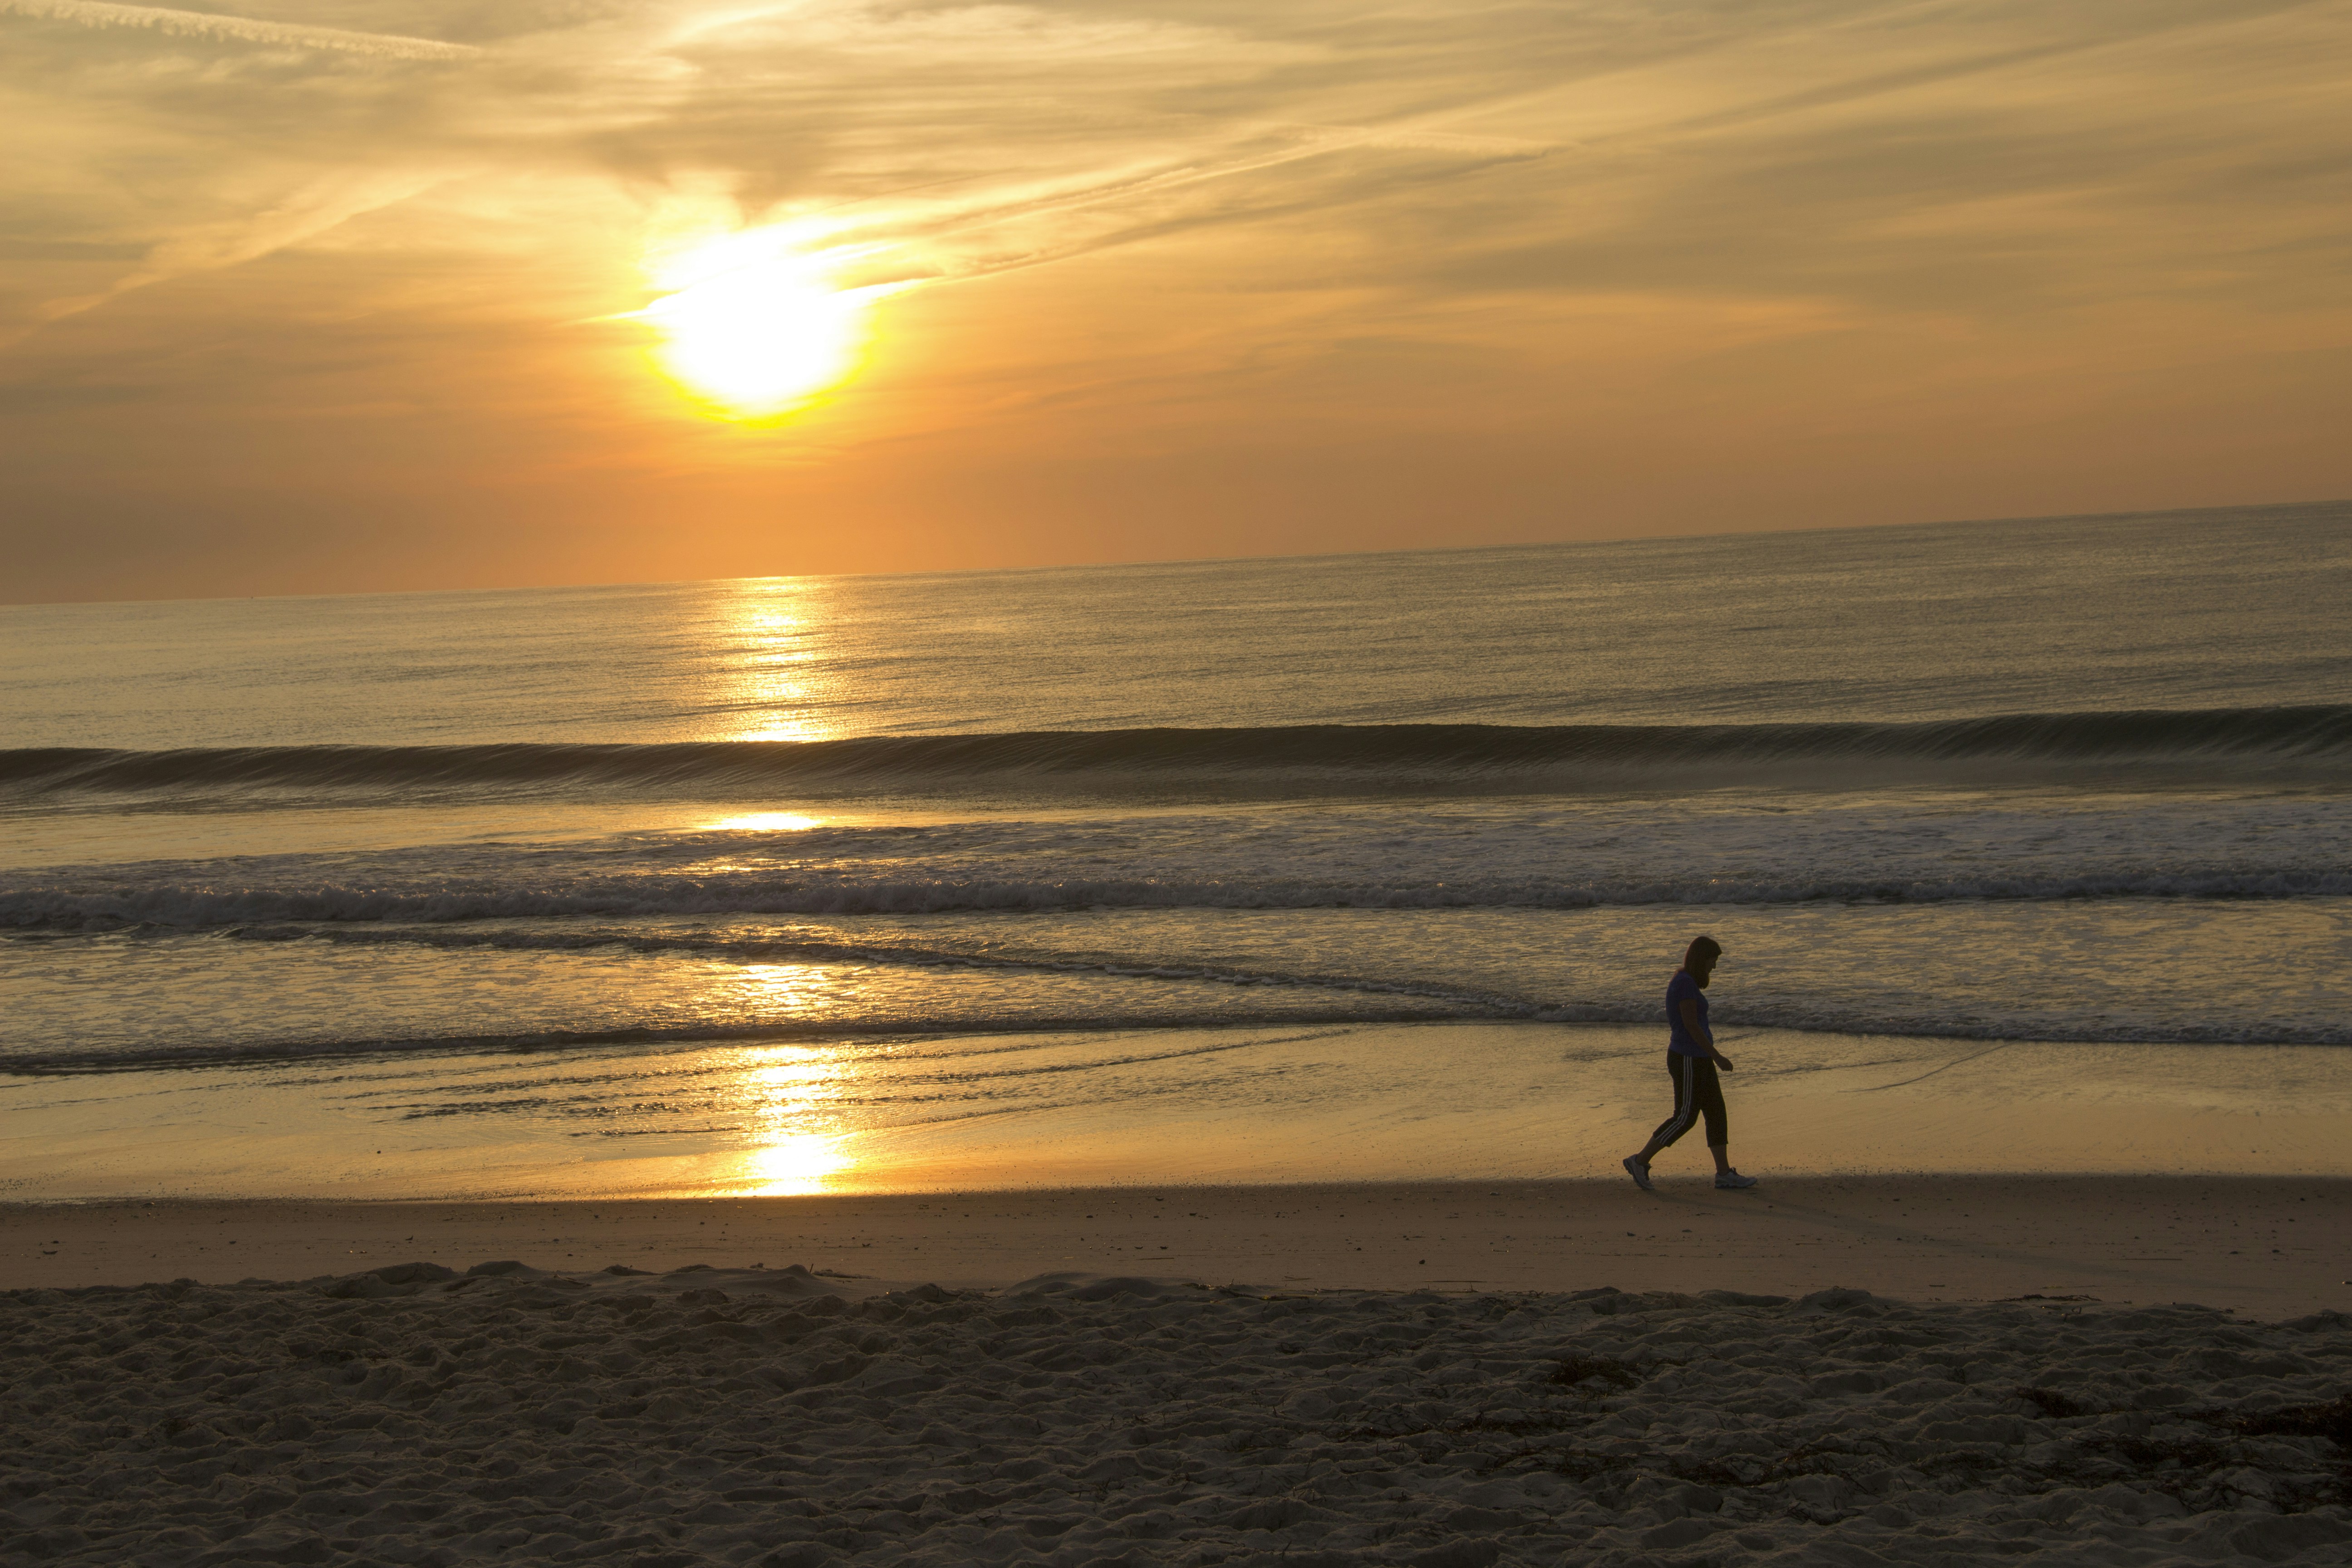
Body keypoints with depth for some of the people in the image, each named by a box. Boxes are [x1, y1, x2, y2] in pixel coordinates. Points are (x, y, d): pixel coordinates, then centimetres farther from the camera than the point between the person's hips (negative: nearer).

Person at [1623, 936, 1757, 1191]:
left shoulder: (1687, 982, 14)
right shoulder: (1685, 984, -17)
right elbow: (1691, 1025, -22)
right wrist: (1717, 1057, -19)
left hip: (1697, 1060, 10)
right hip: (1689, 1060, -10)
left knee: (1717, 1113, 8)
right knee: (1685, 1118, -5)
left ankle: (1724, 1174, 8)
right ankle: (1640, 1161, 2)